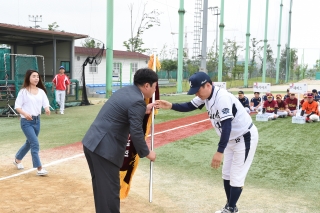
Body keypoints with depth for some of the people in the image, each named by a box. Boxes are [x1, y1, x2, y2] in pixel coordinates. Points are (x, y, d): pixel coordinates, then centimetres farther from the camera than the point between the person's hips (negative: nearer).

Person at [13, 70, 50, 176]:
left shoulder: (41, 91, 5)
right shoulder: (23, 91, -8)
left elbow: (46, 104, 0)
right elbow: (17, 106, -8)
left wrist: (47, 109, -23)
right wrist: (25, 114, -26)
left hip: (37, 120, 6)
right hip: (26, 121, -6)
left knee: (29, 142, 19)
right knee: (35, 143, -13)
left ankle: (17, 160, 43)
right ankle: (39, 168, -8)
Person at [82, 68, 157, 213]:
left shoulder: (125, 90, 13)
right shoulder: (137, 101, -15)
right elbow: (136, 133, -16)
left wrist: (144, 110, 29)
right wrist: (147, 153, -3)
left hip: (92, 143, 10)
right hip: (105, 148, -10)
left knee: (101, 187, 21)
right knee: (109, 189, 1)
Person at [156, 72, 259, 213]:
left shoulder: (222, 97, -32)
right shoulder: (205, 95, -5)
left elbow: (227, 126, -37)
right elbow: (189, 106, 0)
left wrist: (219, 152, -40)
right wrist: (170, 106, -17)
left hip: (245, 137, -10)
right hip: (232, 138, 10)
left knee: (236, 176, -2)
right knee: (226, 174, 17)